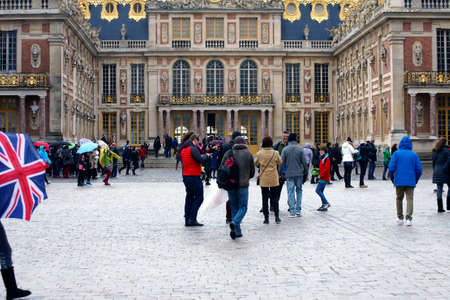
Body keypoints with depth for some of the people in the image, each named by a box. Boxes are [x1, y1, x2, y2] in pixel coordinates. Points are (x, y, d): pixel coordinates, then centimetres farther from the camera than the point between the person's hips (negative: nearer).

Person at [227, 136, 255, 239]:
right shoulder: (248, 154, 0)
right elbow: (252, 171, 5)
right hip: (243, 184, -3)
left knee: (234, 207, 12)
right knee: (243, 207, 3)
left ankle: (237, 231, 12)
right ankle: (234, 223, -23)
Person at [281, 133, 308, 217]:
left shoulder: (285, 149, -3)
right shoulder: (300, 149, -1)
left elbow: (282, 162, -4)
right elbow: (304, 162, 1)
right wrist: (306, 173, 10)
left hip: (289, 174, -1)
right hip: (299, 173, 1)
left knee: (291, 192, 3)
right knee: (299, 191, 14)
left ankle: (292, 212, 0)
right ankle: (298, 210, 8)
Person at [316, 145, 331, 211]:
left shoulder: (327, 159, -12)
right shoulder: (322, 158, 16)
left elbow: (327, 169, -21)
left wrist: (321, 175, -17)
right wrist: (320, 175, 11)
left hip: (324, 178, -10)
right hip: (322, 178, 10)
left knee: (318, 190, -13)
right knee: (321, 191, 10)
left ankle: (326, 203, -11)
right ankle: (324, 205, 13)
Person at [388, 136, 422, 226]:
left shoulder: (396, 153, -1)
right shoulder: (414, 155, 3)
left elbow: (391, 167, -8)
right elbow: (419, 169, 1)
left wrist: (392, 178, 7)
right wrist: (415, 180, 14)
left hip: (399, 181, 0)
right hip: (410, 181, 0)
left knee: (399, 199, 14)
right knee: (410, 199, -1)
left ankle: (400, 218, 19)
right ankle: (409, 218, -16)